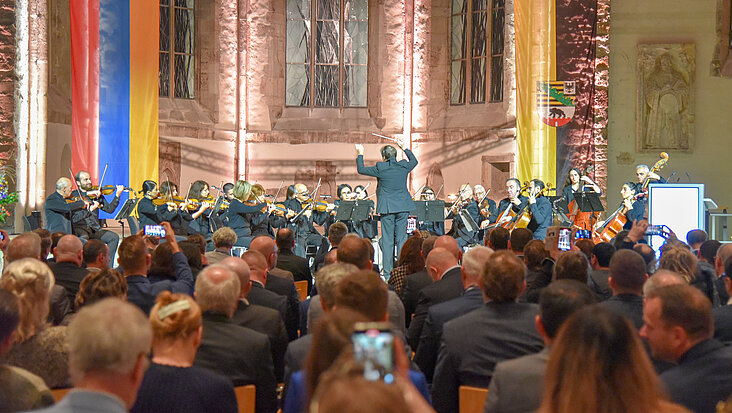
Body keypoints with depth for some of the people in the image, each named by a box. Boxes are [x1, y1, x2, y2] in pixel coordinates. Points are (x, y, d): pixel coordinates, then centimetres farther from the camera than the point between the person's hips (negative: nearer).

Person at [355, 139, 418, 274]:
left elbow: (361, 169, 3)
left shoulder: (380, 168, -9)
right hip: (403, 207, 3)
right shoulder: (404, 166, 0)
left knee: (387, 238, 2)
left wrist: (360, 154, 17)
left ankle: (387, 269, 3)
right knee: (401, 237, 9)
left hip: (387, 207, -3)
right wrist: (404, 148, 32)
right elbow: (414, 161, 24)